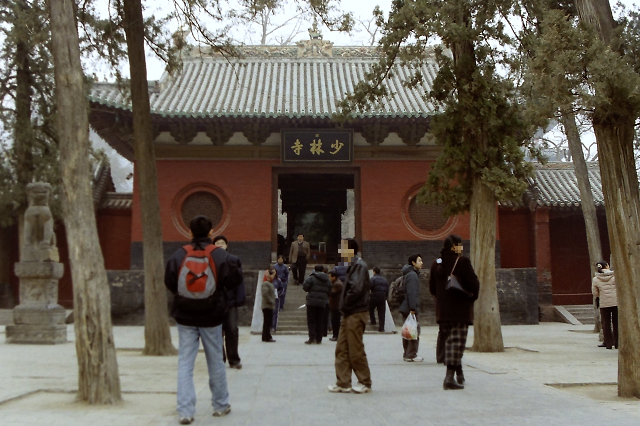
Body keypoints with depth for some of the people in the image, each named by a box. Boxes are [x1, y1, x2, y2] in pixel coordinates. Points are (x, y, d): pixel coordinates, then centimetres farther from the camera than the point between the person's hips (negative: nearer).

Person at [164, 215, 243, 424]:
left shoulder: (179, 255, -6)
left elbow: (169, 283, -1)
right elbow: (234, 280, -7)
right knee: (215, 362, 13)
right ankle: (220, 405, 26)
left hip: (185, 317, 0)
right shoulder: (220, 255, -9)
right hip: (211, 317, 0)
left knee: (185, 363, 5)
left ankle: (185, 411, -1)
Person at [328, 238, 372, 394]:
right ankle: (343, 383, 14)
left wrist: (345, 305, -12)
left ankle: (365, 383, 9)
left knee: (356, 351, -2)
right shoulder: (353, 266, 17)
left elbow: (356, 289, -24)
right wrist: (344, 306, 10)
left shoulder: (359, 265, -13)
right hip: (349, 314, 10)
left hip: (356, 314, -10)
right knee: (341, 349, 9)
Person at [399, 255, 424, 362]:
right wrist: (413, 309, -24)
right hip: (410, 309, -10)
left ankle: (407, 354, 19)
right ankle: (411, 355, -4)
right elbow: (412, 293, -22)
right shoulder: (412, 275, -15)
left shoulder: (409, 274, 18)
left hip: (405, 308, 10)